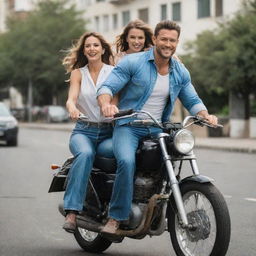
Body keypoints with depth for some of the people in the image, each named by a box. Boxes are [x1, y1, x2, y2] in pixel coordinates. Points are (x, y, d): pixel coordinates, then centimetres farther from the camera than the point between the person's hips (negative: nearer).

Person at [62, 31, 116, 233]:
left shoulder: (113, 72, 9)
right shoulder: (78, 73, 12)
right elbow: (71, 98, -4)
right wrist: (72, 108, -28)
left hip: (108, 132, 0)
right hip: (84, 131, 0)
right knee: (85, 154, -35)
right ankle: (72, 212, -40)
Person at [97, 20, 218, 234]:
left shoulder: (181, 72, 10)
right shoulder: (132, 62, -5)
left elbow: (192, 101, 15)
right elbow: (107, 87, -10)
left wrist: (205, 115, -7)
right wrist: (106, 104, -33)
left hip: (157, 129, 5)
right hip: (128, 126, -5)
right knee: (127, 162, -32)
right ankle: (116, 217, -23)